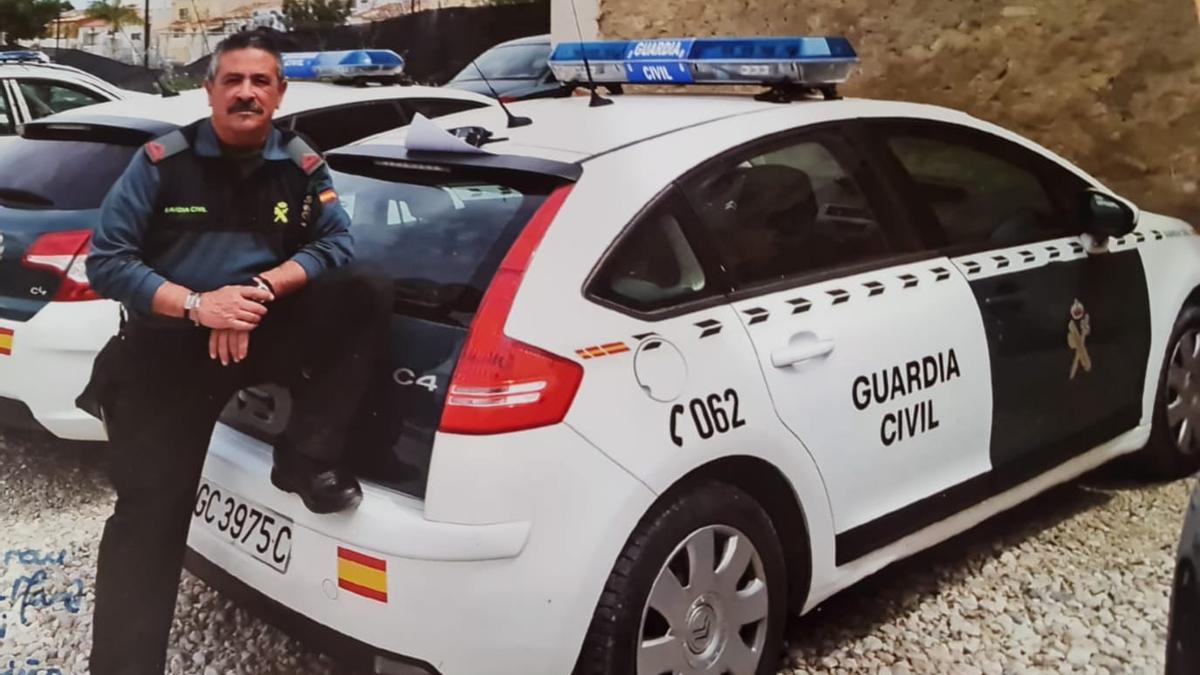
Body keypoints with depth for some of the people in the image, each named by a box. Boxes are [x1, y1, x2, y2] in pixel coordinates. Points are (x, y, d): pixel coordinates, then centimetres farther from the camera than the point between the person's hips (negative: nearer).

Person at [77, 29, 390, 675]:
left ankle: (307, 457, -16)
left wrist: (262, 289, -20)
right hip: (167, 345, -2)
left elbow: (335, 244, -3)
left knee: (365, 296, -20)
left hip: (265, 331, 2)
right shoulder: (161, 161, -7)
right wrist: (196, 306, -21)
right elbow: (106, 261, -7)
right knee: (149, 514, -6)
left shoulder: (302, 166, 0)